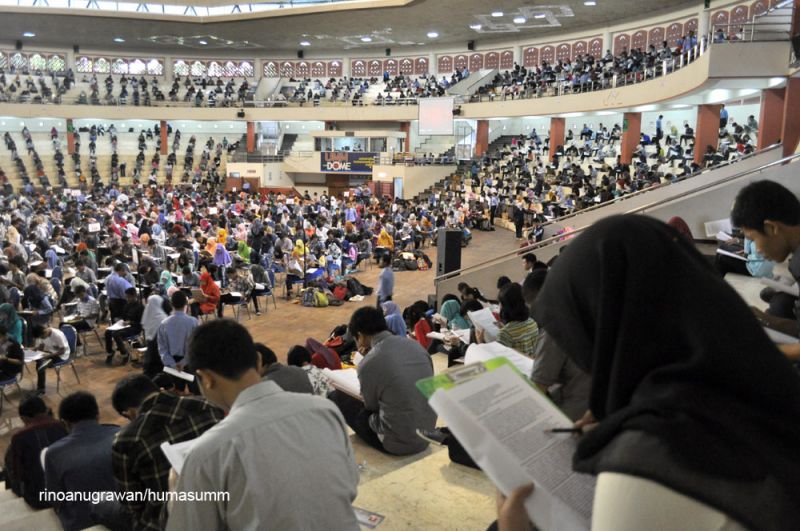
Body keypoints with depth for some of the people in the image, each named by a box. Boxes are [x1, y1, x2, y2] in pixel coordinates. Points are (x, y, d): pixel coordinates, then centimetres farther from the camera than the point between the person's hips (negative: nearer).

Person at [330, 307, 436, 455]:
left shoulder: (369, 363, -19)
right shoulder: (415, 344, -1)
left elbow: (372, 406, -3)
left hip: (397, 442, -6)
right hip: (425, 436, 6)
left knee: (336, 398, 10)